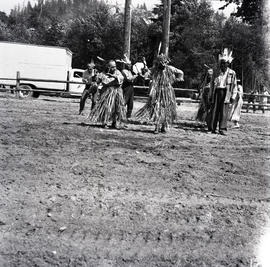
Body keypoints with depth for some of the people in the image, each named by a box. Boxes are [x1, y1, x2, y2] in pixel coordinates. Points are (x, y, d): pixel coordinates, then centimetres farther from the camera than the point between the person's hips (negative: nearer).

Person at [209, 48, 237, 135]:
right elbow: (213, 85, 15)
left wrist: (233, 96, -2)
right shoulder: (217, 73, 12)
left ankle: (222, 129, -8)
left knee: (224, 111, -9)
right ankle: (213, 128, 7)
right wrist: (211, 95, 10)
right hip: (217, 92, 3)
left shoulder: (232, 73, 5)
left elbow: (234, 85, 5)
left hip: (226, 93, -2)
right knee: (214, 110, 1)